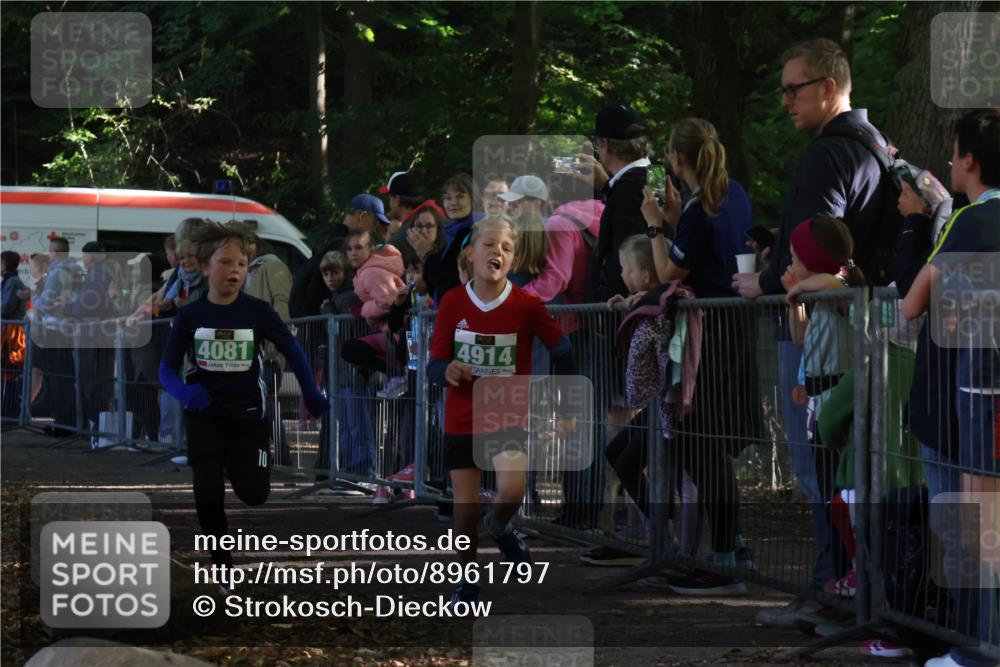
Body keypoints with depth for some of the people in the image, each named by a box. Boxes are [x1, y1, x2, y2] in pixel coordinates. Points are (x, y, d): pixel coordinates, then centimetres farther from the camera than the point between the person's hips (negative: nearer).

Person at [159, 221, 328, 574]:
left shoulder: (258, 311, -9)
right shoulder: (190, 315, -7)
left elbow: (292, 350, 3)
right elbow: (167, 368, -3)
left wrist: (312, 395, -2)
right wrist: (183, 391, -24)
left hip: (247, 414, 0)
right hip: (204, 415, 0)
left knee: (254, 494, -5)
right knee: (208, 493, -9)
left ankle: (233, 462, 31)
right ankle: (222, 563, 10)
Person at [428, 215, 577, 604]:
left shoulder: (527, 305, -12)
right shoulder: (452, 303, -8)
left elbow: (561, 349, 2)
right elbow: (434, 365, -6)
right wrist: (447, 371, -29)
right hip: (461, 420, 1)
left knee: (512, 490, -23)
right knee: (466, 509, 1)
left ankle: (499, 527, 13)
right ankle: (467, 582, 24)